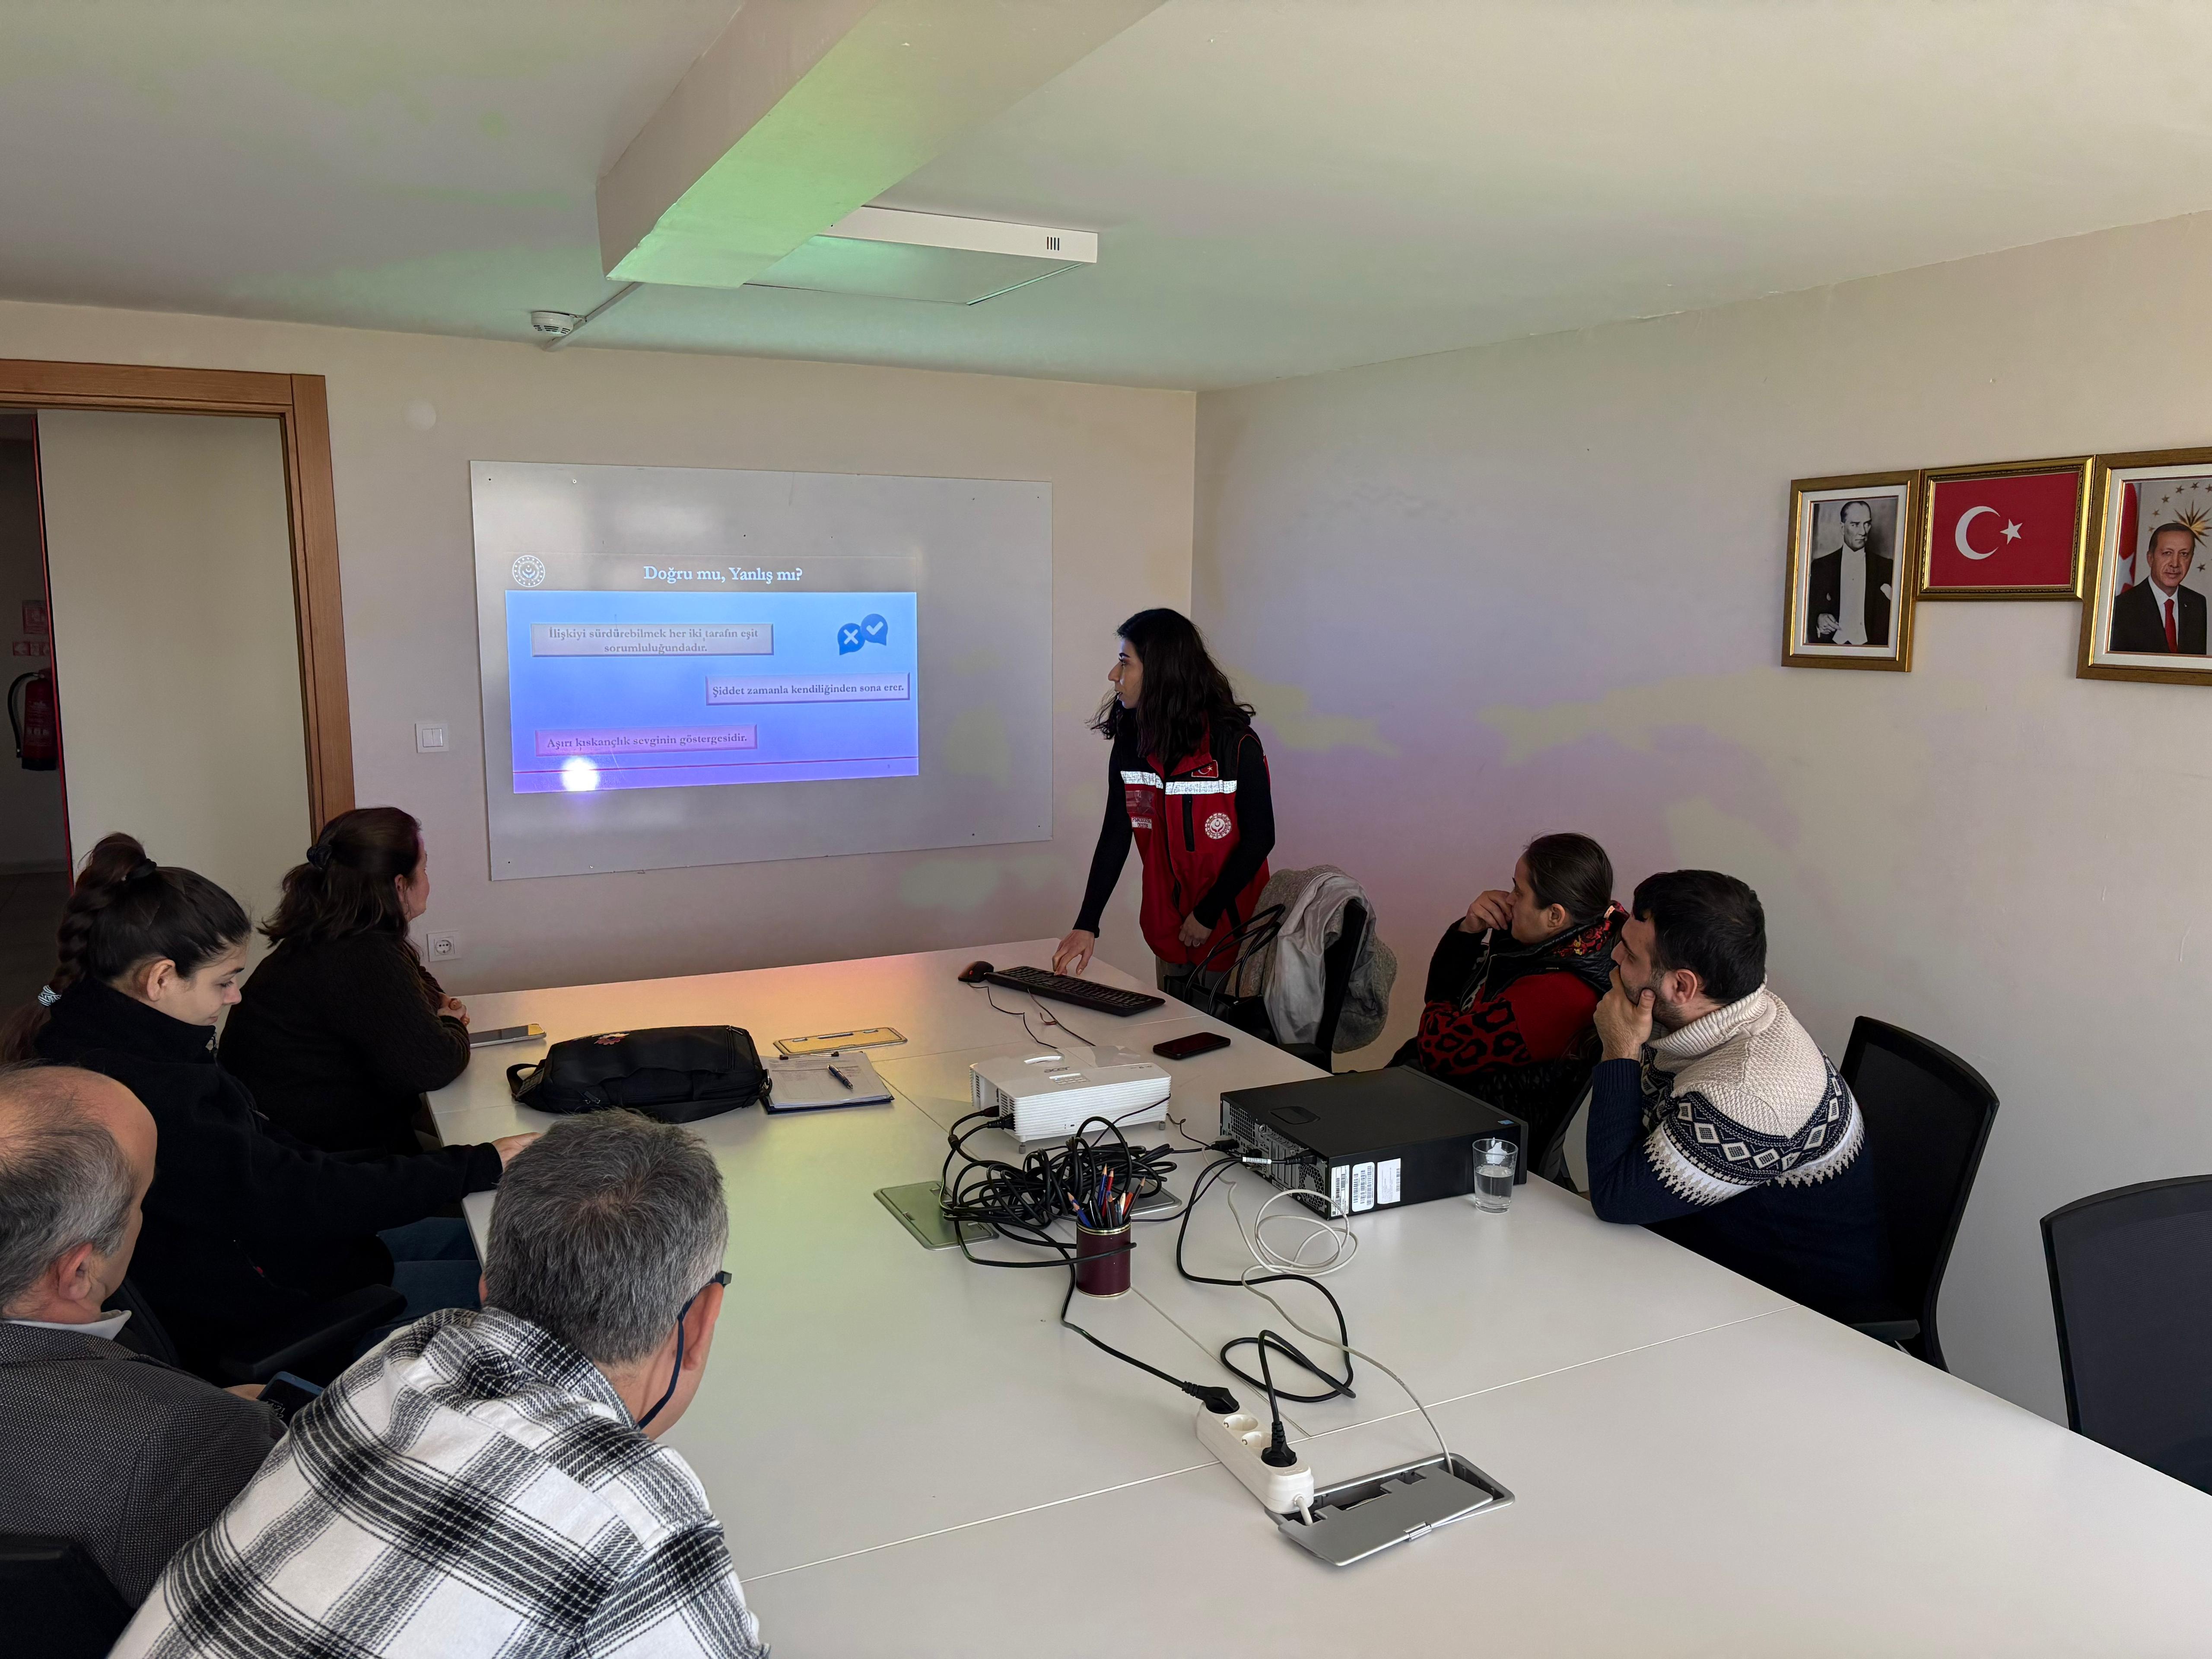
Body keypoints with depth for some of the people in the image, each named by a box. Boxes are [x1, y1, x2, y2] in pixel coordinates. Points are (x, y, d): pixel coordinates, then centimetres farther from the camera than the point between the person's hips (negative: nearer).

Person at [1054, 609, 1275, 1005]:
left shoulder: (1235, 745, -15)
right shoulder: (1130, 742, 0)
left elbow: (1259, 838, -11)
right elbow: (1115, 835, -1)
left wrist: (1208, 915, -12)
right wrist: (1087, 925, -9)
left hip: (1232, 931, -5)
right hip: (1169, 931, 5)